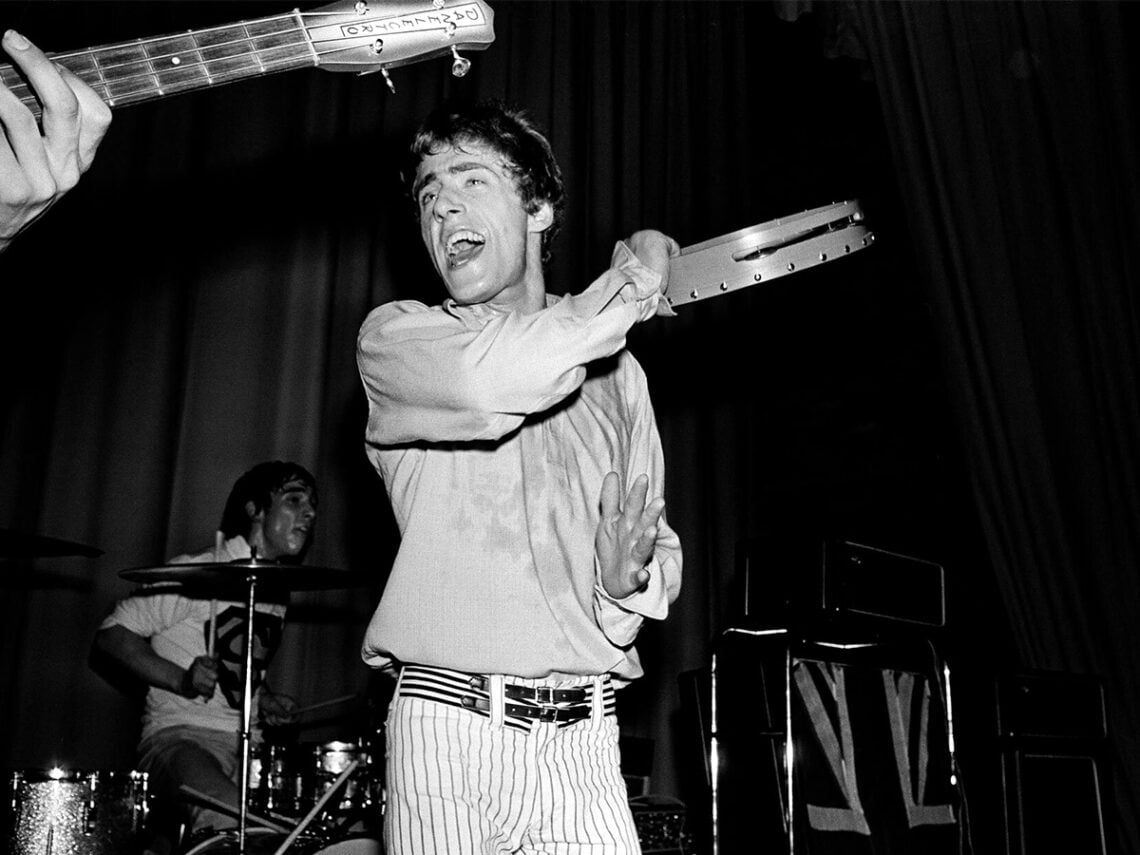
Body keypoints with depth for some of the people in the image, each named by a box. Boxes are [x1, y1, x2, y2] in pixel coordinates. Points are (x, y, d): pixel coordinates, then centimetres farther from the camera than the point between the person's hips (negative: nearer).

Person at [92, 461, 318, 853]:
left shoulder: (276, 592, 15)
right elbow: (111, 635, -8)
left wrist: (263, 701, 7)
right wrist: (182, 680, -19)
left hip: (248, 746, 8)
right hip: (181, 736, -8)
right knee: (232, 823, -37)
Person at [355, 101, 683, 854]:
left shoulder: (617, 372, 11)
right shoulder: (396, 337, 2)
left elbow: (661, 547, 15)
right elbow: (496, 379, -21)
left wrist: (631, 578, -9)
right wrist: (635, 282, -5)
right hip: (449, 728, -2)